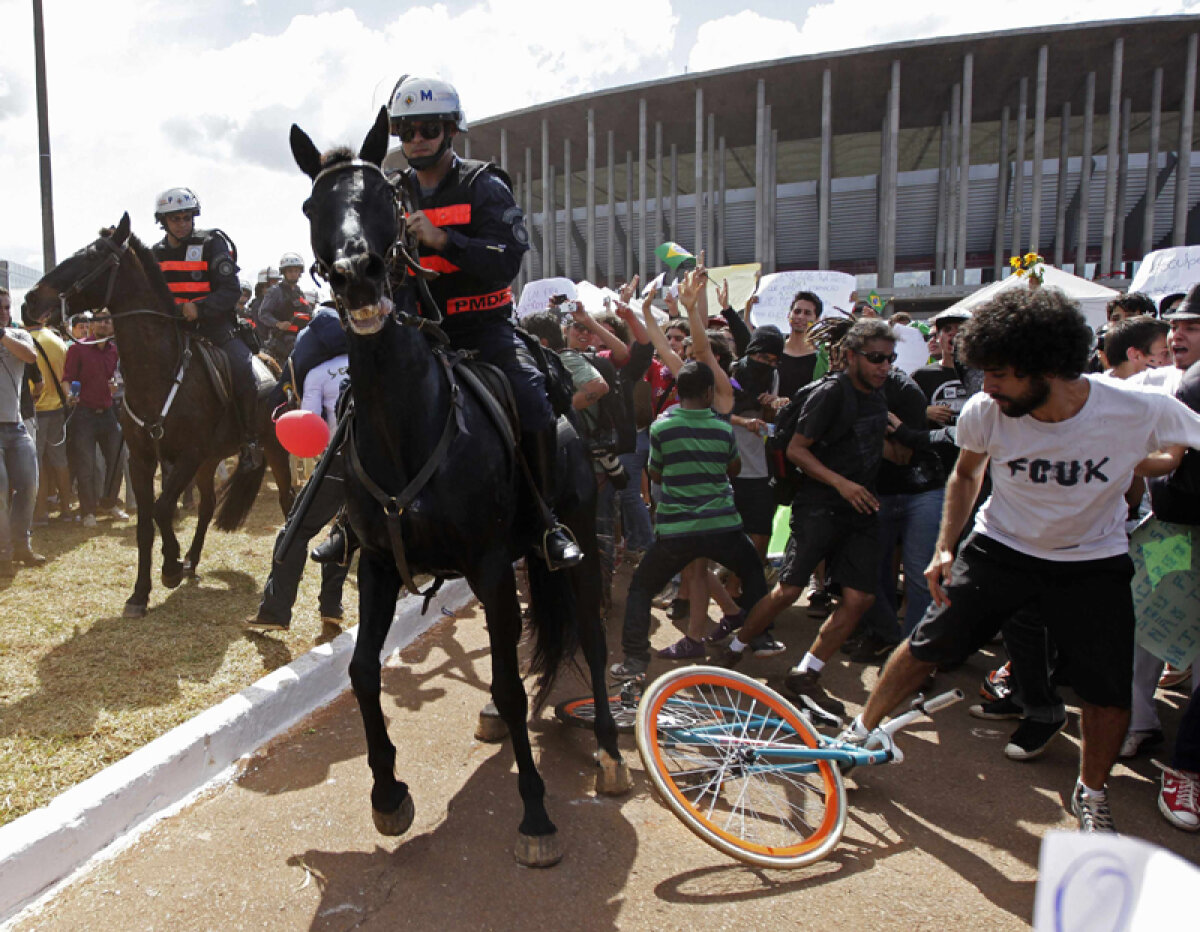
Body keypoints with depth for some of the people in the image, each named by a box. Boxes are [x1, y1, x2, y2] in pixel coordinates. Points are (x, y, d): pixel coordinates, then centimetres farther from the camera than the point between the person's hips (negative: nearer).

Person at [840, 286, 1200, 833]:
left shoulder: (1143, 412, -25)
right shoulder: (985, 412, -21)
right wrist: (945, 548, -4)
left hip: (1092, 563, 0)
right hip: (1000, 547, 1)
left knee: (1109, 690, -1)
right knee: (928, 644, -1)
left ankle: (1090, 794, 29)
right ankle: (862, 732, 22)